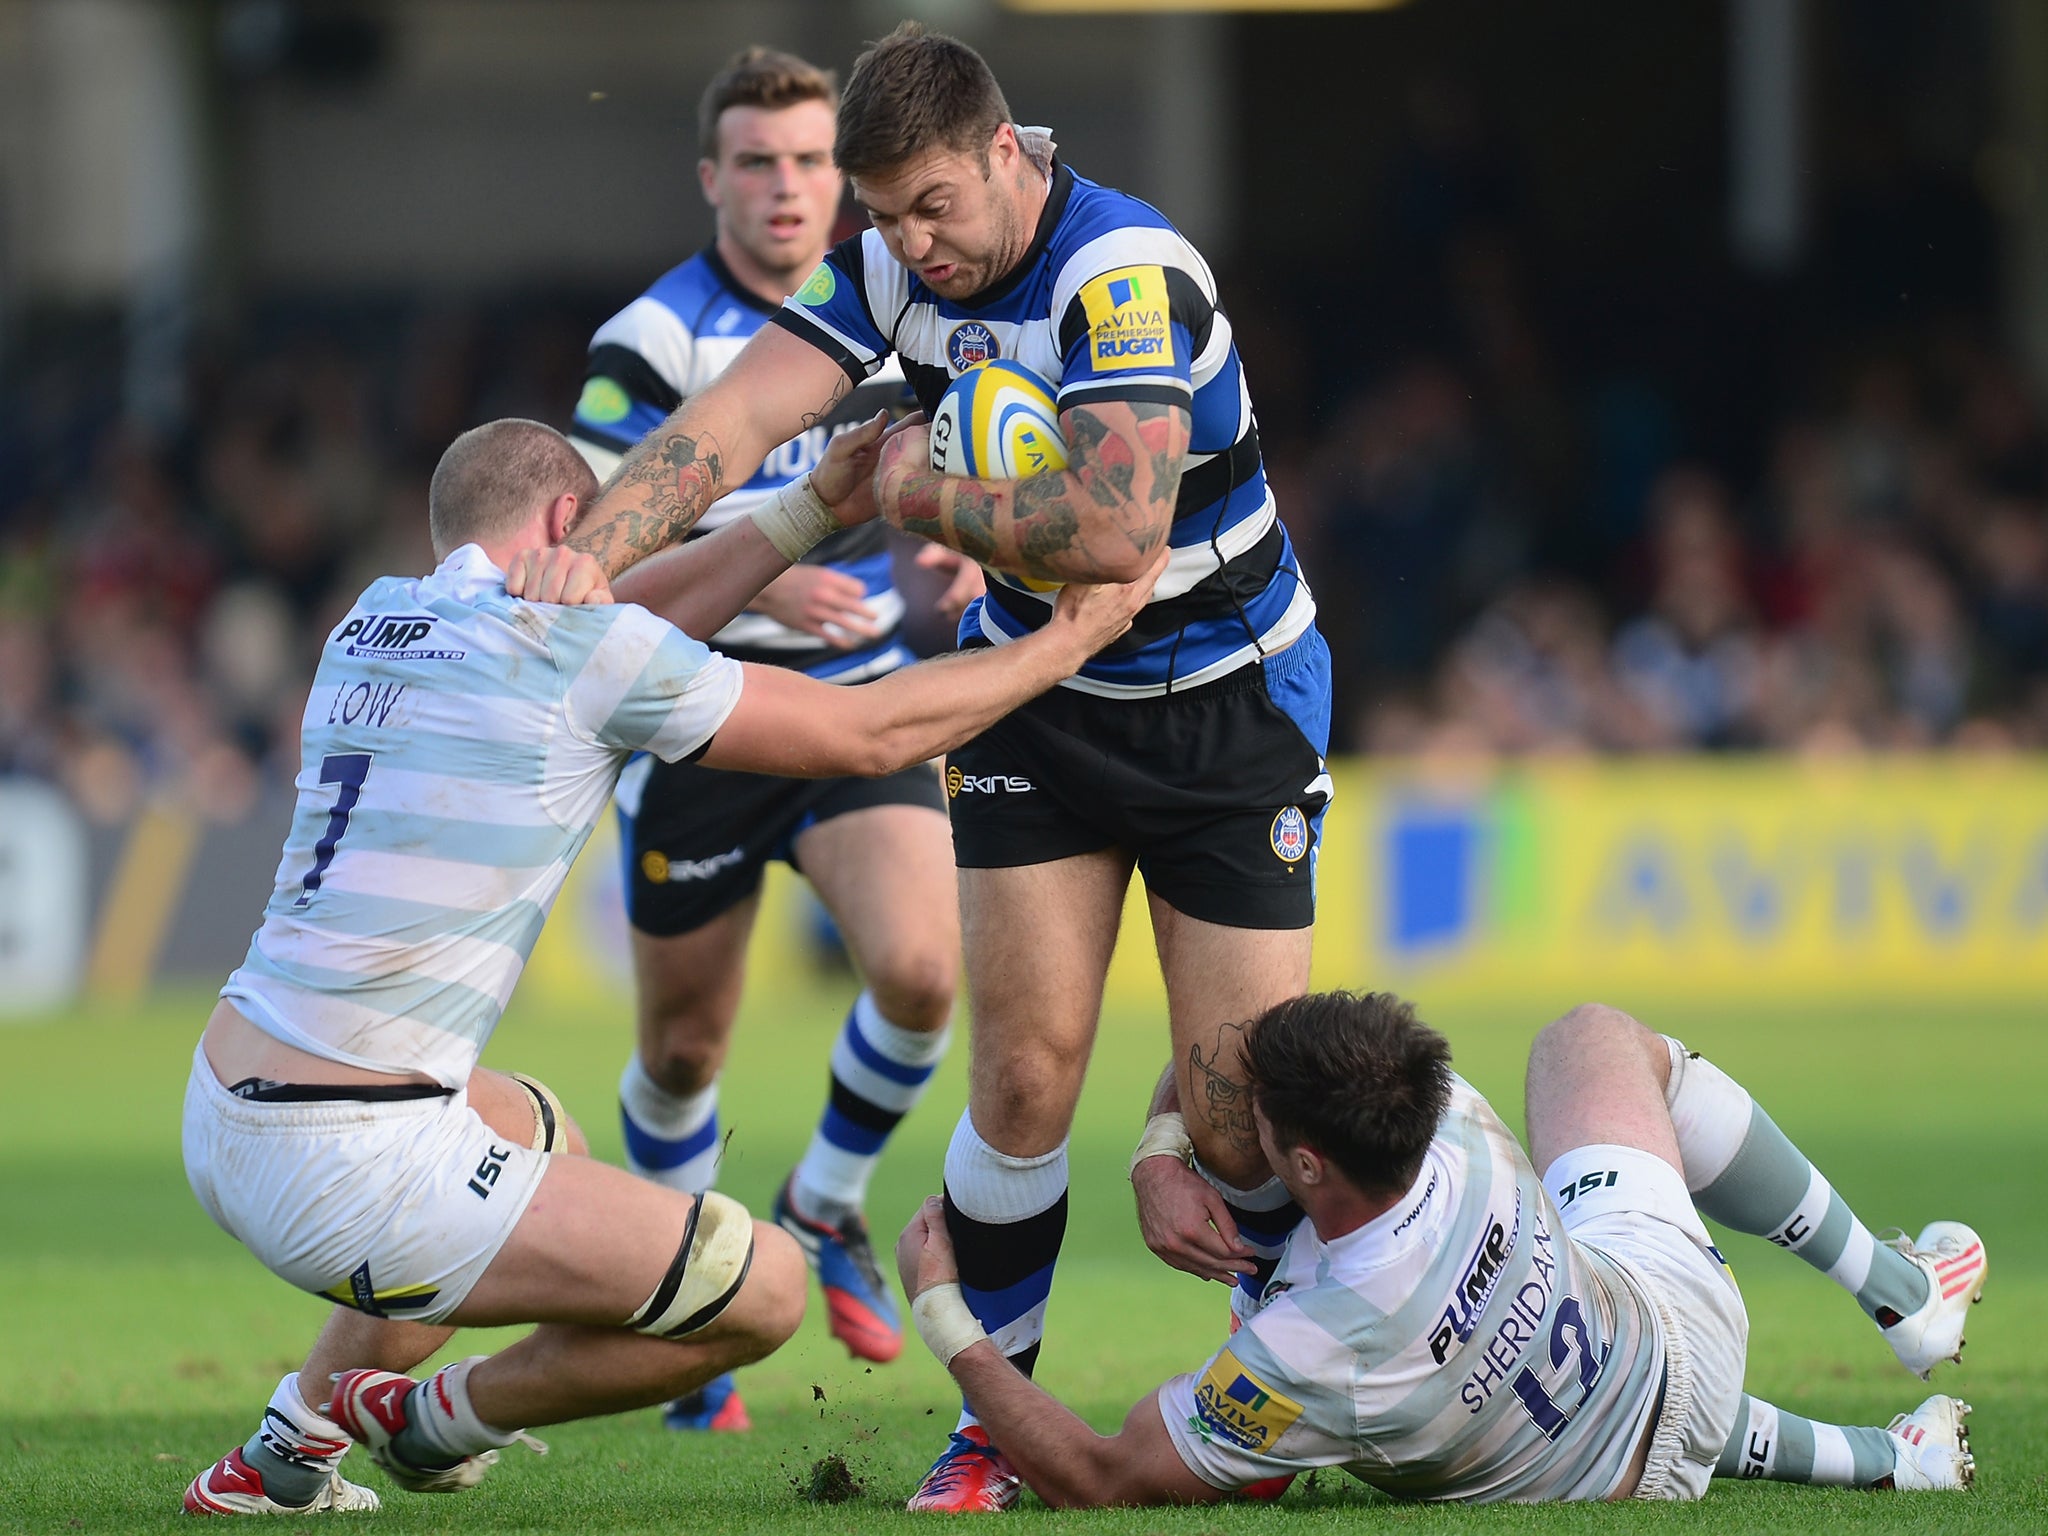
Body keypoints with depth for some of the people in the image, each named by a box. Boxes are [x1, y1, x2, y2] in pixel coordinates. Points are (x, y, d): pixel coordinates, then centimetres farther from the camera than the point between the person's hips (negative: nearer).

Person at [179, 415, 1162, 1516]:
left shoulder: (375, 621, 13)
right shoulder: (573, 645, -8)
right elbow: (867, 735, 1)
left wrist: (811, 511, 31)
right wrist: (1066, 644, 14)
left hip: (222, 1117, 9)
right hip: (353, 1169, -9)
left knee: (538, 1133, 39)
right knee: (763, 1289, -1)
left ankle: (288, 1451, 34)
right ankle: (446, 1421, 16)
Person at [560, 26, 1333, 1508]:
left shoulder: (1128, 276, -27)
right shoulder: (896, 268, -7)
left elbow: (1116, 526, -39)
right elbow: (740, 414, -17)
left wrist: (926, 494, -23)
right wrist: (580, 560, -32)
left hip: (1231, 704, -4)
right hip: (1038, 700, 5)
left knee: (1238, 1118, -5)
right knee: (1025, 1076, -7)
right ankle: (997, 1414, 7)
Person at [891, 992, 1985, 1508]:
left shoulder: (1310, 1356, -45)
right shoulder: (1457, 1134, -34)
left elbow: (1102, 1482, -30)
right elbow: (1226, 1029, -15)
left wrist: (941, 1314, -29)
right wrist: (1158, 1158, -29)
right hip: (1678, 1319, 1)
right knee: (1595, 1039, 28)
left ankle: (1868, 1458, 37)